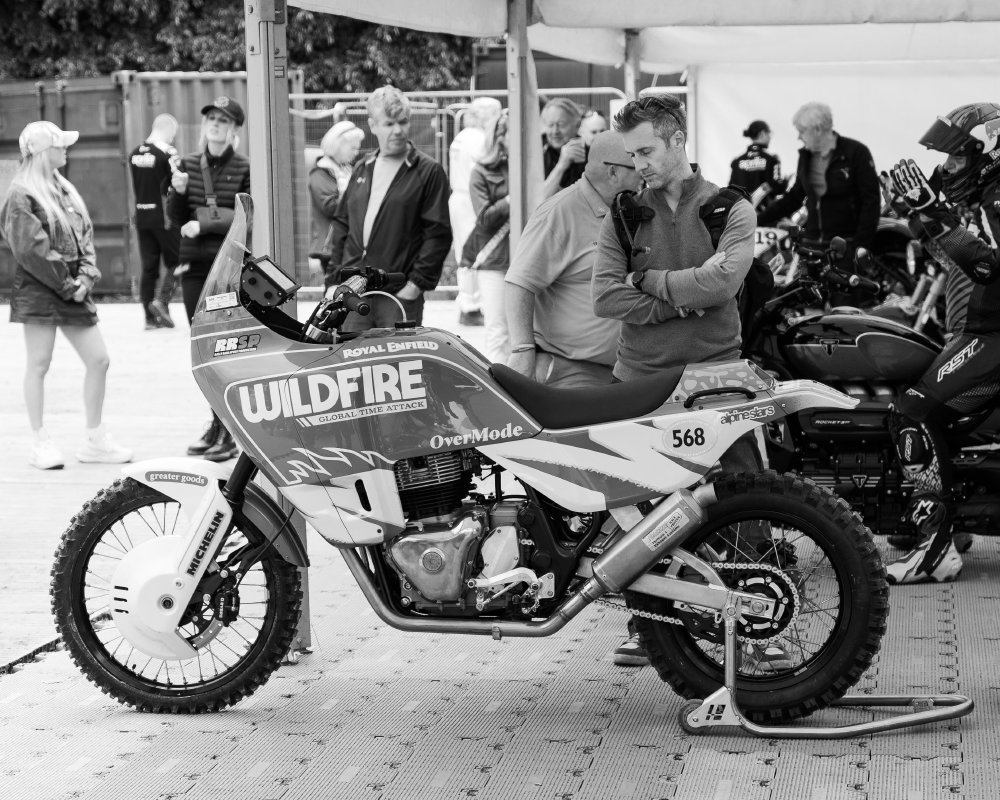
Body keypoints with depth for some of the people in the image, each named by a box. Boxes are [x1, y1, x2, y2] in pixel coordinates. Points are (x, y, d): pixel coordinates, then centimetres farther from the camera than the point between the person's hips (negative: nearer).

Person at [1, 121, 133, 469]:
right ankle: (40, 444, 6)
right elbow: (29, 249, -16)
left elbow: (85, 237, 14)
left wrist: (86, 278, -2)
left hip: (73, 292, 8)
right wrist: (66, 284, -15)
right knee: (38, 364, -1)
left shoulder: (65, 191, 15)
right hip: (38, 290, -8)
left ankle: (95, 440, 14)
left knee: (99, 360, 5)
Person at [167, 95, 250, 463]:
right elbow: (177, 218, 9)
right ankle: (218, 422, 20)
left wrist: (205, 225, -13)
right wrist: (178, 192, -9)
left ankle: (231, 433, -4)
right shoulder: (188, 164, 11)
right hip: (195, 266, 5)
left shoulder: (245, 169, -3)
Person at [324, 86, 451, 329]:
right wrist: (334, 280, 11)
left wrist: (418, 282, -13)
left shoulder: (429, 172, 0)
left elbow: (438, 233, -6)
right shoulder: (362, 170, 16)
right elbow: (341, 226, 19)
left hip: (400, 294, -5)